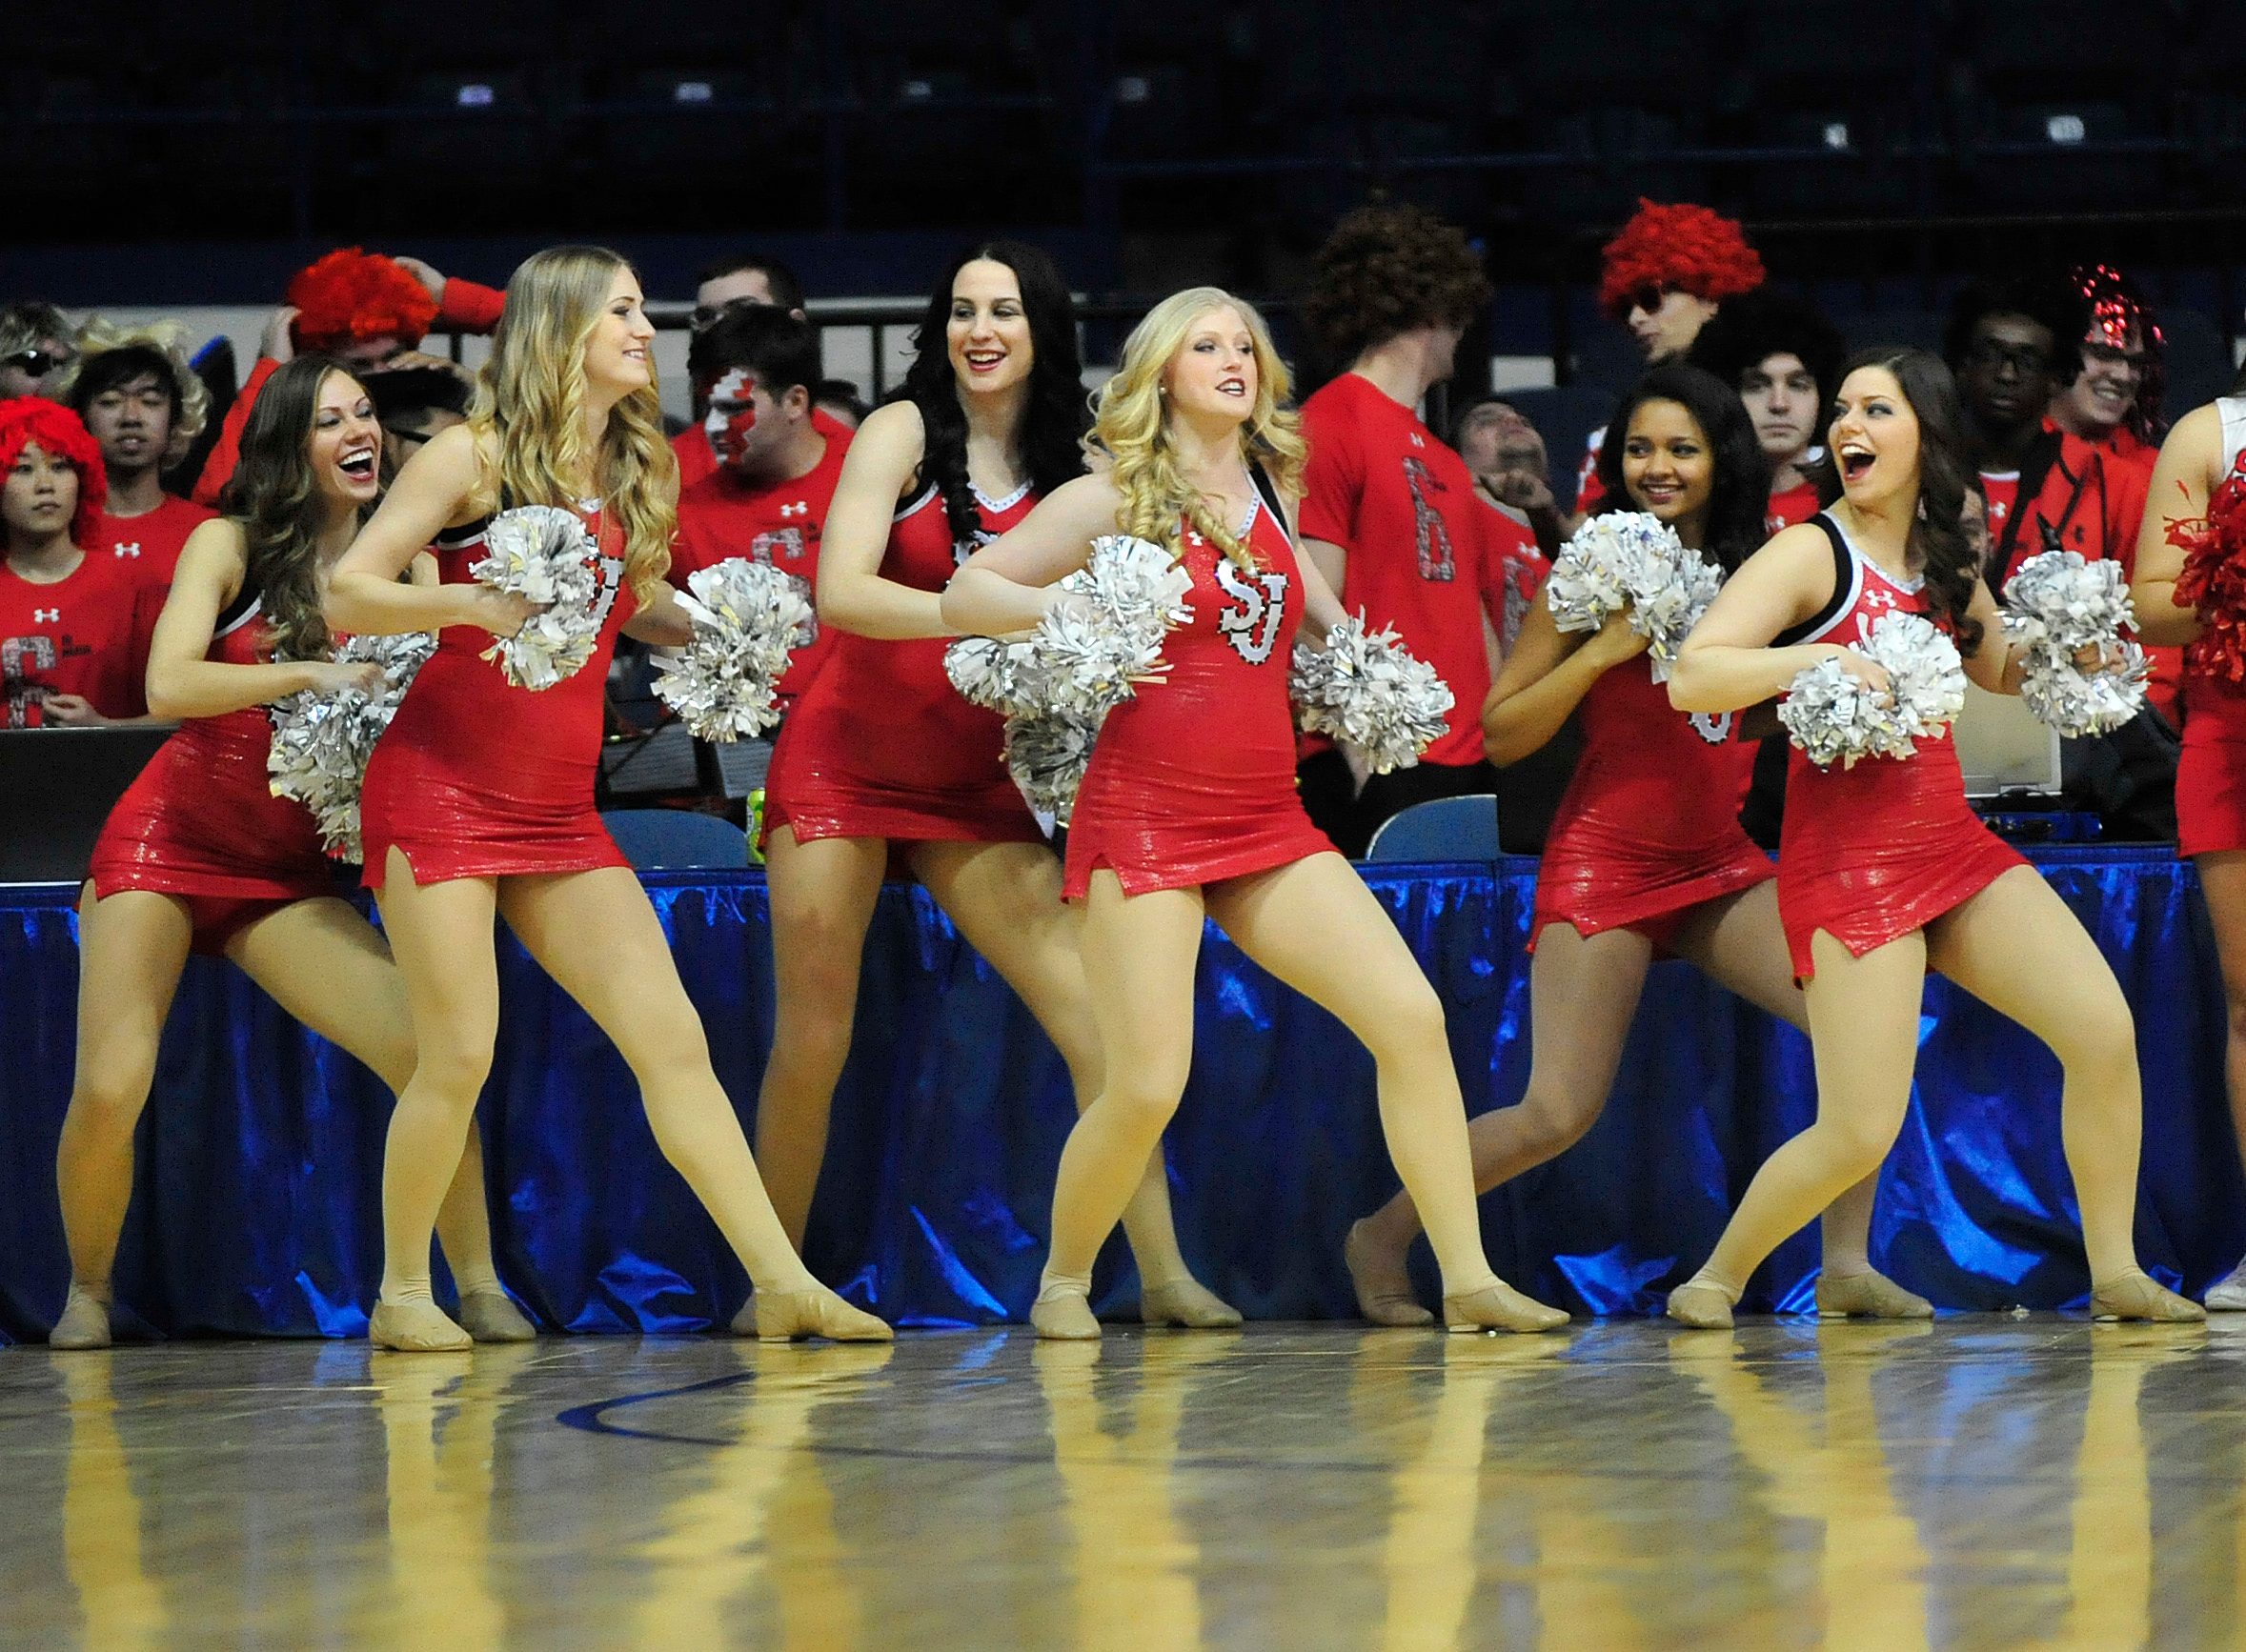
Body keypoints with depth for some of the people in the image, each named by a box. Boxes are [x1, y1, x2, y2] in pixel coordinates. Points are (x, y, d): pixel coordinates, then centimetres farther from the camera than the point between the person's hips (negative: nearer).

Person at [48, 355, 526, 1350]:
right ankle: (86, 1293, 11)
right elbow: (167, 687, -17)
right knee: (109, 1091, -15)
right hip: (166, 845, -3)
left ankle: (479, 1288, -6)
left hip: (286, 872, 3)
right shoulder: (229, 547, -4)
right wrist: (311, 674, -23)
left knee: (431, 1050, -17)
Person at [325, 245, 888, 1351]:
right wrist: (468, 604, -25)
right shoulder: (475, 455, -6)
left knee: (673, 1039, -3)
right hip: (440, 792, -5)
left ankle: (782, 1282, -6)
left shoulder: (633, 476, 11)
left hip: (560, 813, 6)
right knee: (458, 1055, -9)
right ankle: (402, 1294, 8)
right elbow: (345, 596, -9)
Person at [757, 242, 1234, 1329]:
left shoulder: (1071, 469, 2)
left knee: (1096, 1014, -9)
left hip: (972, 786, 3)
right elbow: (840, 594, -20)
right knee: (810, 1045, 0)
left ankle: (1162, 1274, -6)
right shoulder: (902, 432, -8)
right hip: (845, 761, -3)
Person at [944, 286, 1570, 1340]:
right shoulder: (1116, 498, -3)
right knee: (1146, 1088, -12)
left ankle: (1468, 1280, -5)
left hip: (1268, 823, 5)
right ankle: (1063, 1281, 14)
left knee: (1412, 1016, -10)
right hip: (1146, 818, -5)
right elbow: (964, 594, -1)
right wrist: (1067, 609, -17)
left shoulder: (1272, 491, 12)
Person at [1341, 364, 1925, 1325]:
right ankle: (1383, 1236, 11)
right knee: (1558, 1115, -11)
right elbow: (1500, 735, -7)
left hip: (1719, 862, 5)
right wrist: (1606, 647, -16)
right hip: (1606, 861, -5)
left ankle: (1846, 1265, -5)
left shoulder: (1753, 572, 7)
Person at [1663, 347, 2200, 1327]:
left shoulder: (1947, 568, 13)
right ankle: (1718, 1276, 13)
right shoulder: (1813, 555, -7)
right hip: (1846, 854, -6)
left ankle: (2115, 1276, 2)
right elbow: (1690, 677, -17)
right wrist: (1817, 659, -27)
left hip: (1953, 841, 6)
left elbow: (2001, 675, 31)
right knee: (1860, 1135, -11)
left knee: (2105, 1031, -10)